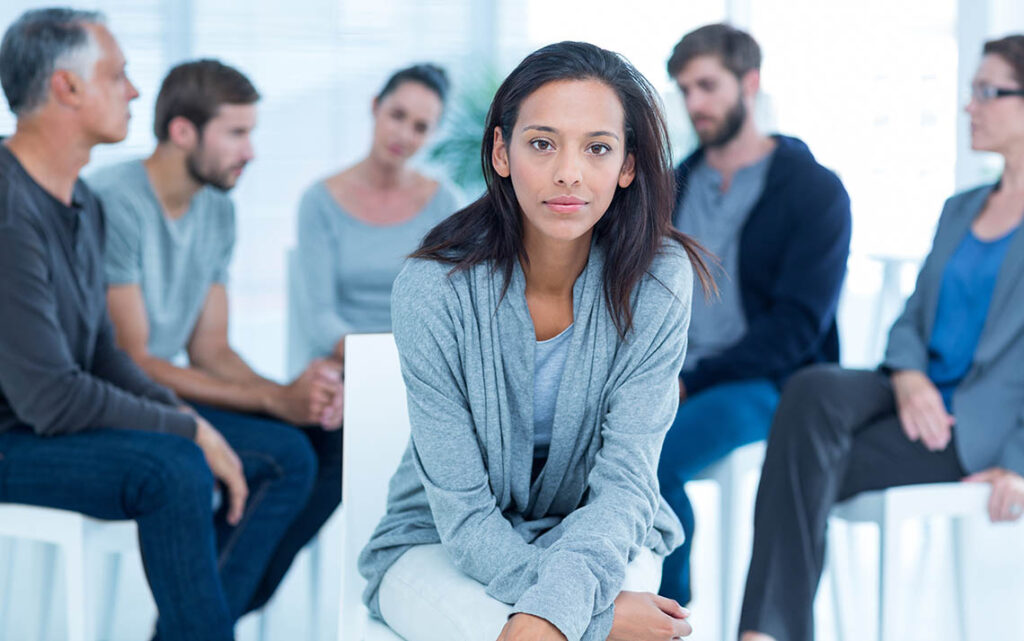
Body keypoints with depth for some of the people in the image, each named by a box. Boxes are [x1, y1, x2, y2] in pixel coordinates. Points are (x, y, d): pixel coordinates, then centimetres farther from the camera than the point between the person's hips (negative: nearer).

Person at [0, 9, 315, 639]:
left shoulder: (85, 204, 9)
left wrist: (183, 414, -2)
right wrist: (190, 430, -18)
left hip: (69, 421, 10)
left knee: (284, 458, 2)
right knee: (174, 468, -35)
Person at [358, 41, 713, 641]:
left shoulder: (658, 280, -15)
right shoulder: (434, 288, -20)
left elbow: (625, 480, -19)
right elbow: (464, 515, -20)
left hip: (601, 541, 1)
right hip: (441, 548, -1)